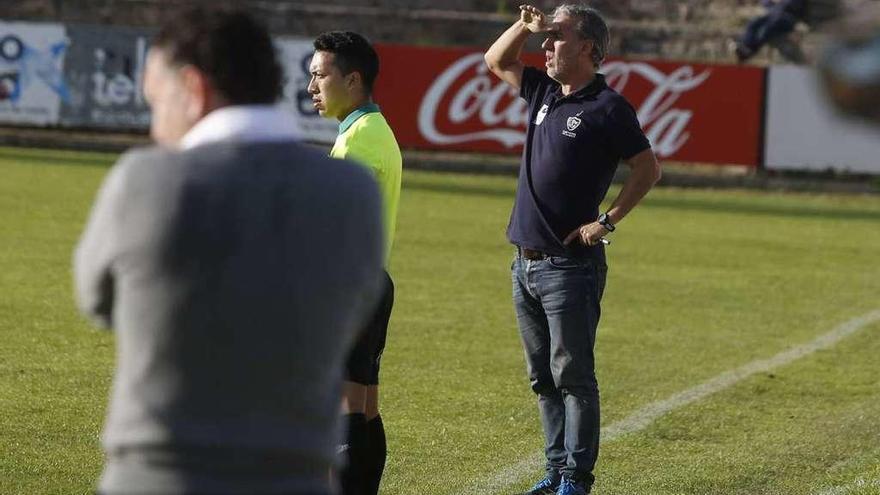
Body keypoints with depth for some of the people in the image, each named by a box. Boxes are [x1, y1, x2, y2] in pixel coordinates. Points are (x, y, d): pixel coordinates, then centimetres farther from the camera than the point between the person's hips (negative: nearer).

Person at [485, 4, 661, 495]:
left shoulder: (607, 107, -10)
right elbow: (497, 62, 26)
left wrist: (608, 221, -13)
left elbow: (648, 169, -9)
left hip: (570, 265, -8)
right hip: (527, 264, 8)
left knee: (572, 375, -5)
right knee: (543, 377, 12)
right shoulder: (546, 93, 12)